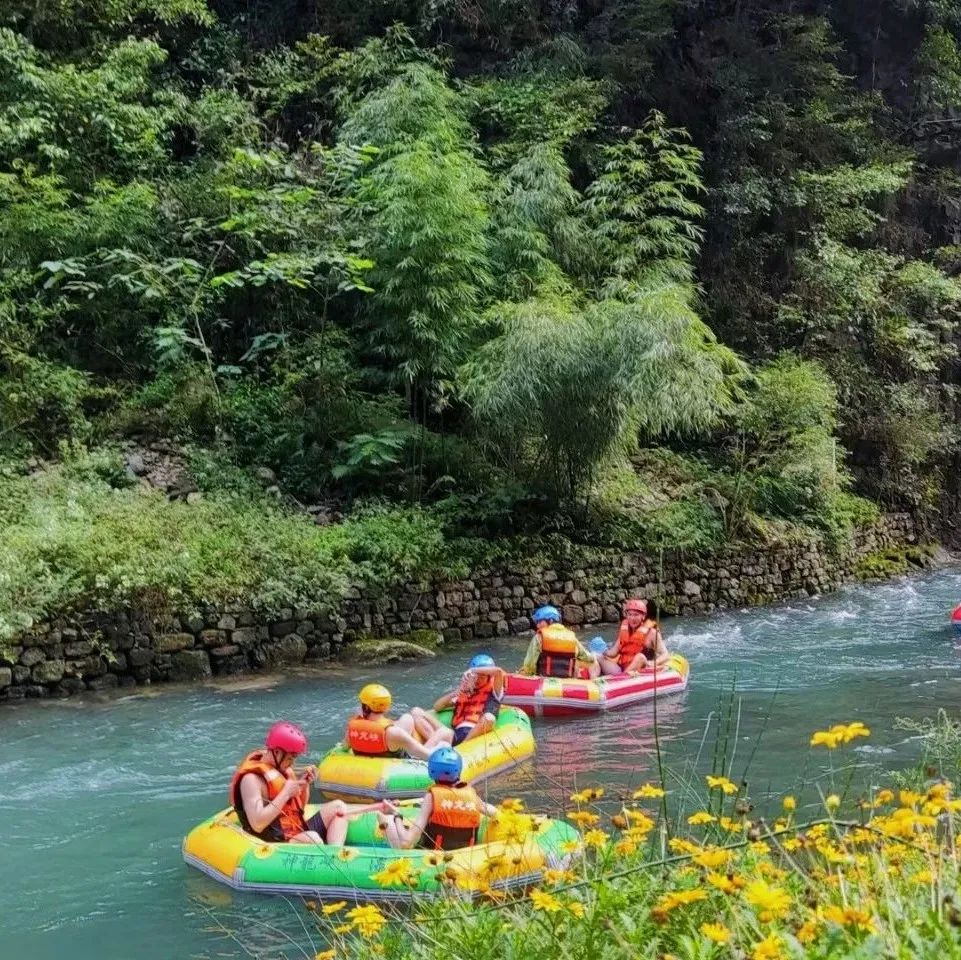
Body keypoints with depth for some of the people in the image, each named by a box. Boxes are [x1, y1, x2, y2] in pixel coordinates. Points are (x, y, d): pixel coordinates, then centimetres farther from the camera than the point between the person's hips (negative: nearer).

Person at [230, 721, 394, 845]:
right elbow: (257, 825, -27)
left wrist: (305, 785, 1)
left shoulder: (282, 769, 11)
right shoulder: (252, 778, -16)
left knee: (337, 806, 1)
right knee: (311, 838, -34)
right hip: (279, 843, -9)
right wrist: (286, 793, -21)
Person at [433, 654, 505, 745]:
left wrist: (474, 670, -1)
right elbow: (437, 707, 21)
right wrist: (455, 693, 6)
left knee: (489, 718, -35)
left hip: (475, 735, -3)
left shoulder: (493, 692, 16)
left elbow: (498, 671, -4)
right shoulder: (463, 692, 27)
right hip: (456, 733, 3)